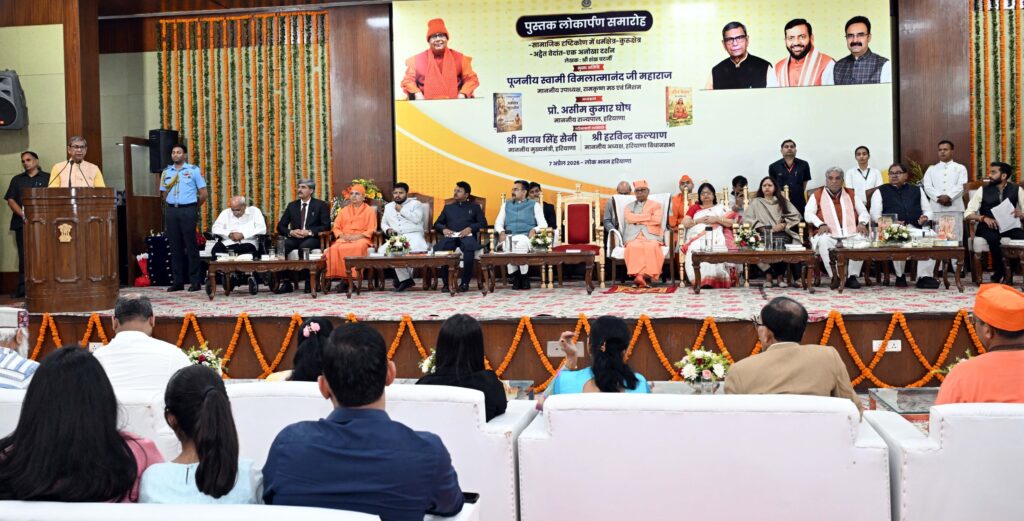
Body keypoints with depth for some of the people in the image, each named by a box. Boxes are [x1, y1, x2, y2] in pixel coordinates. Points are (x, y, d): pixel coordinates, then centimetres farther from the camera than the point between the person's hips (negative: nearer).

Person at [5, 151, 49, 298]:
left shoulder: (47, 178, 9)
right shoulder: (17, 180, 19)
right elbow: (11, 200, 10)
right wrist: (23, 215, -7)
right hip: (22, 223, 3)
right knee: (24, 256, 1)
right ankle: (22, 287, 2)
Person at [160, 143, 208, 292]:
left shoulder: (193, 170, 0)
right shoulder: (166, 172, 12)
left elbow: (203, 193, 1)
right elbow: (164, 194, 20)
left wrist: (193, 208, 7)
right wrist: (171, 207, 14)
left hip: (187, 210, -4)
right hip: (171, 211, 4)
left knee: (191, 246, -4)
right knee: (175, 246, 5)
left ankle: (195, 281, -1)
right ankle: (178, 281, 10)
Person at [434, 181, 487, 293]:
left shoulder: (474, 207, 23)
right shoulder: (448, 207, 31)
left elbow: (483, 223, 9)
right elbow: (437, 224, 23)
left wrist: (470, 228, -10)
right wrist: (443, 229, -1)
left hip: (467, 236, -2)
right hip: (450, 236, 2)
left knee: (469, 248, -40)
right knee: (439, 249, -34)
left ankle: (465, 282, -30)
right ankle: (446, 282, -24)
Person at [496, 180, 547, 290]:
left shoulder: (534, 205, 15)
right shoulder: (506, 205, 24)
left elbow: (543, 224, 5)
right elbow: (498, 223, 15)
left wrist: (534, 230, -16)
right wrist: (501, 232, -8)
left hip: (526, 236, -2)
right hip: (509, 236, 2)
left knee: (521, 243, -39)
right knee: (507, 244, -37)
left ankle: (523, 276, -26)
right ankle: (515, 275, -27)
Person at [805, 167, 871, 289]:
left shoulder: (851, 194, 21)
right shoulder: (817, 195, 13)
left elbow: (863, 212, 18)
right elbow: (808, 214, 2)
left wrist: (862, 223, -5)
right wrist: (821, 224, -16)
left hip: (850, 234, 2)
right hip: (828, 234, -2)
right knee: (824, 241, -37)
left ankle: (852, 276, -21)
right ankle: (834, 277, -28)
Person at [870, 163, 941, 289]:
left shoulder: (917, 190, 27)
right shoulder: (881, 191, 18)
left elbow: (928, 210, 24)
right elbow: (875, 214, 7)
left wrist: (925, 217, -2)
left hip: (916, 228, 3)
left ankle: (924, 277, -26)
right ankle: (900, 276, -15)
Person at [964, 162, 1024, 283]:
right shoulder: (983, 190, 3)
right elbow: (968, 214, -2)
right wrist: (984, 218, -21)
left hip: (1009, 225, 1)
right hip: (988, 226, -1)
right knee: (993, 238, -36)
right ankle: (999, 272, -12)